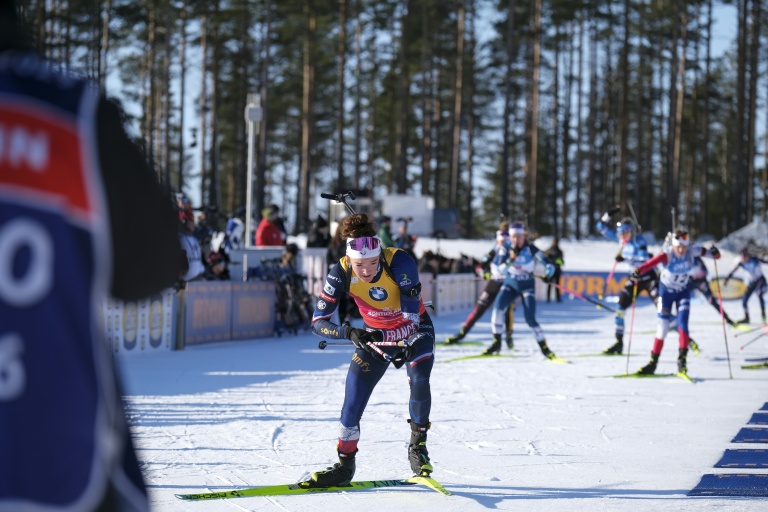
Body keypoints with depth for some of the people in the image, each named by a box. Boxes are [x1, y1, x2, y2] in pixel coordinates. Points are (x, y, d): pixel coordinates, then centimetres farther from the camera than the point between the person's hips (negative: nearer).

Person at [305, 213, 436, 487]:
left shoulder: (399, 261, -32)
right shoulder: (341, 272, -26)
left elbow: (412, 312, -33)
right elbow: (318, 321, -24)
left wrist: (404, 347, -49)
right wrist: (350, 333, -42)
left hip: (415, 332, -2)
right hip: (375, 336, 2)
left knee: (419, 381, -27)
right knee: (352, 405, -5)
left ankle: (418, 446, -5)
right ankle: (344, 466, 15)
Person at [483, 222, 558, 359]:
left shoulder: (531, 249, -13)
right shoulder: (506, 248, -6)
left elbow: (549, 266, -15)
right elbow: (501, 270, -10)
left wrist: (547, 273, -37)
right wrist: (510, 260, -27)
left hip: (527, 287, -2)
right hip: (510, 284, 2)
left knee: (530, 319, -13)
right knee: (497, 307, -22)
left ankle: (544, 348, 3)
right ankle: (496, 343, -13)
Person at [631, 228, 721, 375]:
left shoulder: (692, 251, -21)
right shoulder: (667, 255, -29)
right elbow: (652, 263, -45)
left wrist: (714, 253, -45)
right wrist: (638, 271, -64)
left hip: (683, 292, 1)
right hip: (666, 291, -1)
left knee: (682, 323, -15)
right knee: (663, 327, 1)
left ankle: (682, 359, -8)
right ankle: (653, 362, 15)